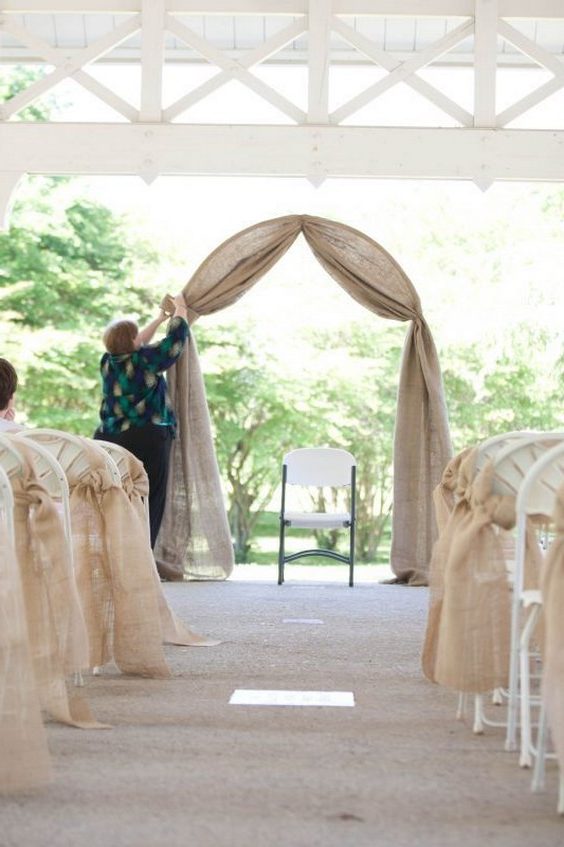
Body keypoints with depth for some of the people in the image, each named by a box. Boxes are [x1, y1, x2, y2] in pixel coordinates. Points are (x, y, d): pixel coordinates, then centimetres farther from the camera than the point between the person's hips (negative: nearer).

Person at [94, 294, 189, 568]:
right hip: (147, 441, -6)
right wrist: (180, 310, 19)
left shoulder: (108, 362, 6)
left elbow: (134, 345, 25)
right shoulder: (144, 361, -10)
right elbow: (176, 339, 2)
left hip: (109, 439, 6)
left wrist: (159, 319, 34)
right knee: (148, 504, 0)